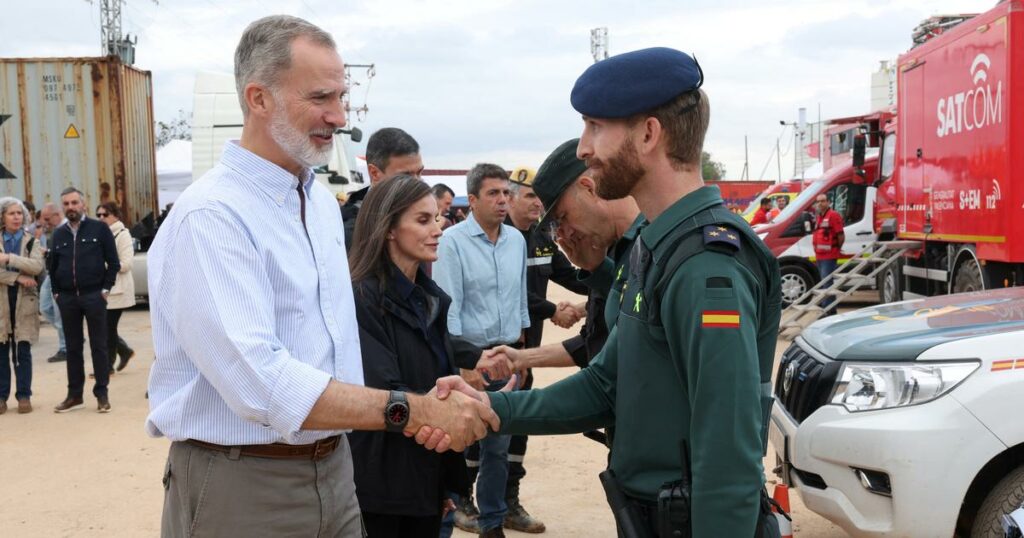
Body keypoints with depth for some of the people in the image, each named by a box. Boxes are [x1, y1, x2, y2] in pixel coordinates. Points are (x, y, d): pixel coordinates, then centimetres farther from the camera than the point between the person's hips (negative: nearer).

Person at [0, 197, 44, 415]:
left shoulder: (31, 241, 5)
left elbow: (37, 266, -12)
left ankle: (24, 396, 7)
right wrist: (18, 277, -17)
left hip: (25, 301, 0)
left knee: (23, 351, 0)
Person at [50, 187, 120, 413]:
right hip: (67, 298, 4)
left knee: (98, 346, 1)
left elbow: (113, 262, -2)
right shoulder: (59, 234, 11)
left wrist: (106, 288, -6)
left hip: (93, 295, -4)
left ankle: (102, 394, 7)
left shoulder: (99, 229, -1)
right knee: (73, 347, 9)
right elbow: (53, 267, 18)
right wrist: (56, 292, 9)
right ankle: (74, 395, 15)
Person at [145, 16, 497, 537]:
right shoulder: (210, 217, -19)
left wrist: (412, 413, 3)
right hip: (241, 485, -7)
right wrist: (413, 409, -27)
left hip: (332, 469, 7)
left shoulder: (323, 202, 9)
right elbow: (260, 382, -28)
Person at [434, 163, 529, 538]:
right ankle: (458, 500, 32)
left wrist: (520, 348, 15)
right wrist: (463, 364, -15)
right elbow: (447, 308, -13)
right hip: (469, 354, -5)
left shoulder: (516, 239, 5)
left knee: (498, 444, 10)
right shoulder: (453, 241, -12)